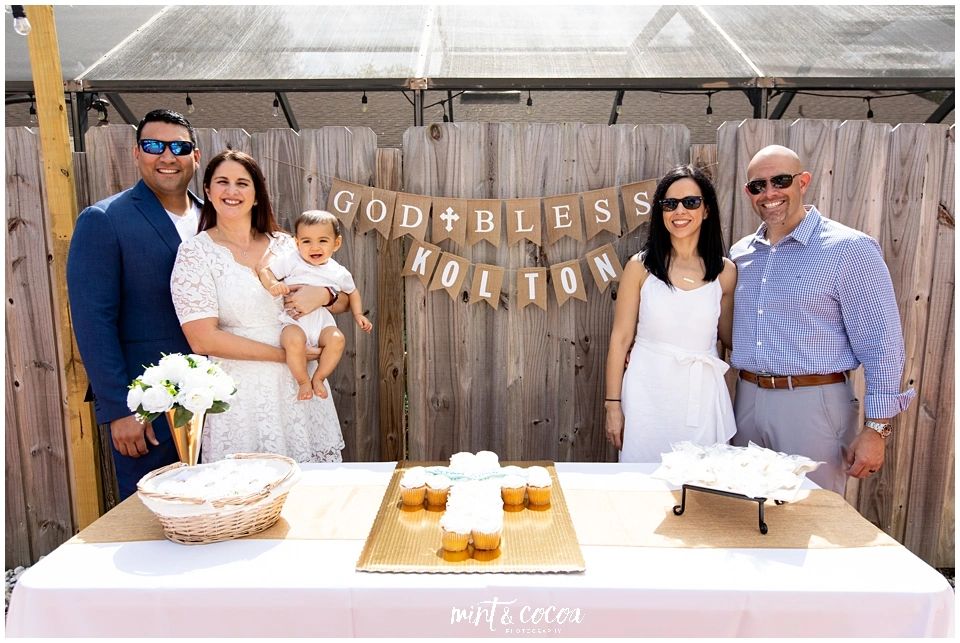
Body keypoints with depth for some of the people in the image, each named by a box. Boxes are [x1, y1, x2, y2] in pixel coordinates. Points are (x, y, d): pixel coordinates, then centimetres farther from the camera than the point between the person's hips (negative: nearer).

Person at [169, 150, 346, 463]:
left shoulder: (285, 244, 7)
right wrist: (283, 354, -12)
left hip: (300, 389, 3)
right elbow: (202, 339, -10)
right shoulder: (195, 252, -2)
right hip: (239, 394, -3)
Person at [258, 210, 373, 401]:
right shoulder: (291, 261, -1)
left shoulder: (338, 272, 8)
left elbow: (352, 291, 26)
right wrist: (273, 284, -23)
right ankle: (303, 381, -11)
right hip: (294, 322, -3)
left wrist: (358, 315, 13)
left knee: (337, 339, -28)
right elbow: (265, 271, -1)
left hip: (323, 321, 3)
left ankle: (318, 378, -5)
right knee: (294, 341, -35)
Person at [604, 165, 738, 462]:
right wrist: (613, 404, -2)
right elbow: (620, 339, -2)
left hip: (701, 396, 2)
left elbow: (729, 335, 15)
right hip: (648, 393, -1)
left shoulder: (725, 271, 2)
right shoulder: (640, 266, -3)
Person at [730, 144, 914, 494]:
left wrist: (875, 429, -11)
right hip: (747, 399, 5)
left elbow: (882, 346, -9)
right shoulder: (740, 253, 8)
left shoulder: (849, 249, -8)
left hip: (813, 404, -5)